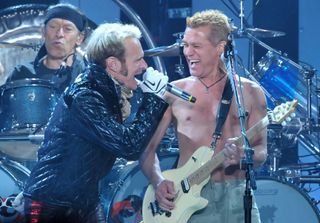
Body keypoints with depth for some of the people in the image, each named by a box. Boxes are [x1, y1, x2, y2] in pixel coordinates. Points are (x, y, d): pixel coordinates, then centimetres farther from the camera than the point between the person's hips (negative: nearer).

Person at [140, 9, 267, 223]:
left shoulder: (250, 92, 5)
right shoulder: (174, 92, 5)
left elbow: (261, 152, 6)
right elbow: (147, 148, 6)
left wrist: (243, 155, -16)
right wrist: (158, 181, -11)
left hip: (236, 195, 1)